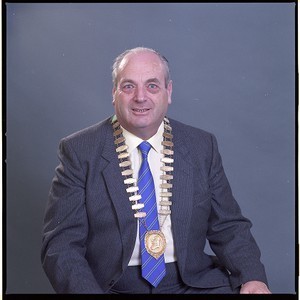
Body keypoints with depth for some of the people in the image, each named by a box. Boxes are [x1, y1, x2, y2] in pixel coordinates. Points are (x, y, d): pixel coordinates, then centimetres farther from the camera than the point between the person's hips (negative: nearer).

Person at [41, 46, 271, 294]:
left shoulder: (202, 146, 5)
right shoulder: (79, 151, -3)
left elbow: (228, 227, 8)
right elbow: (60, 245, -7)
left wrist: (253, 278, -10)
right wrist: (88, 291, -25)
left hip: (192, 283, 3)